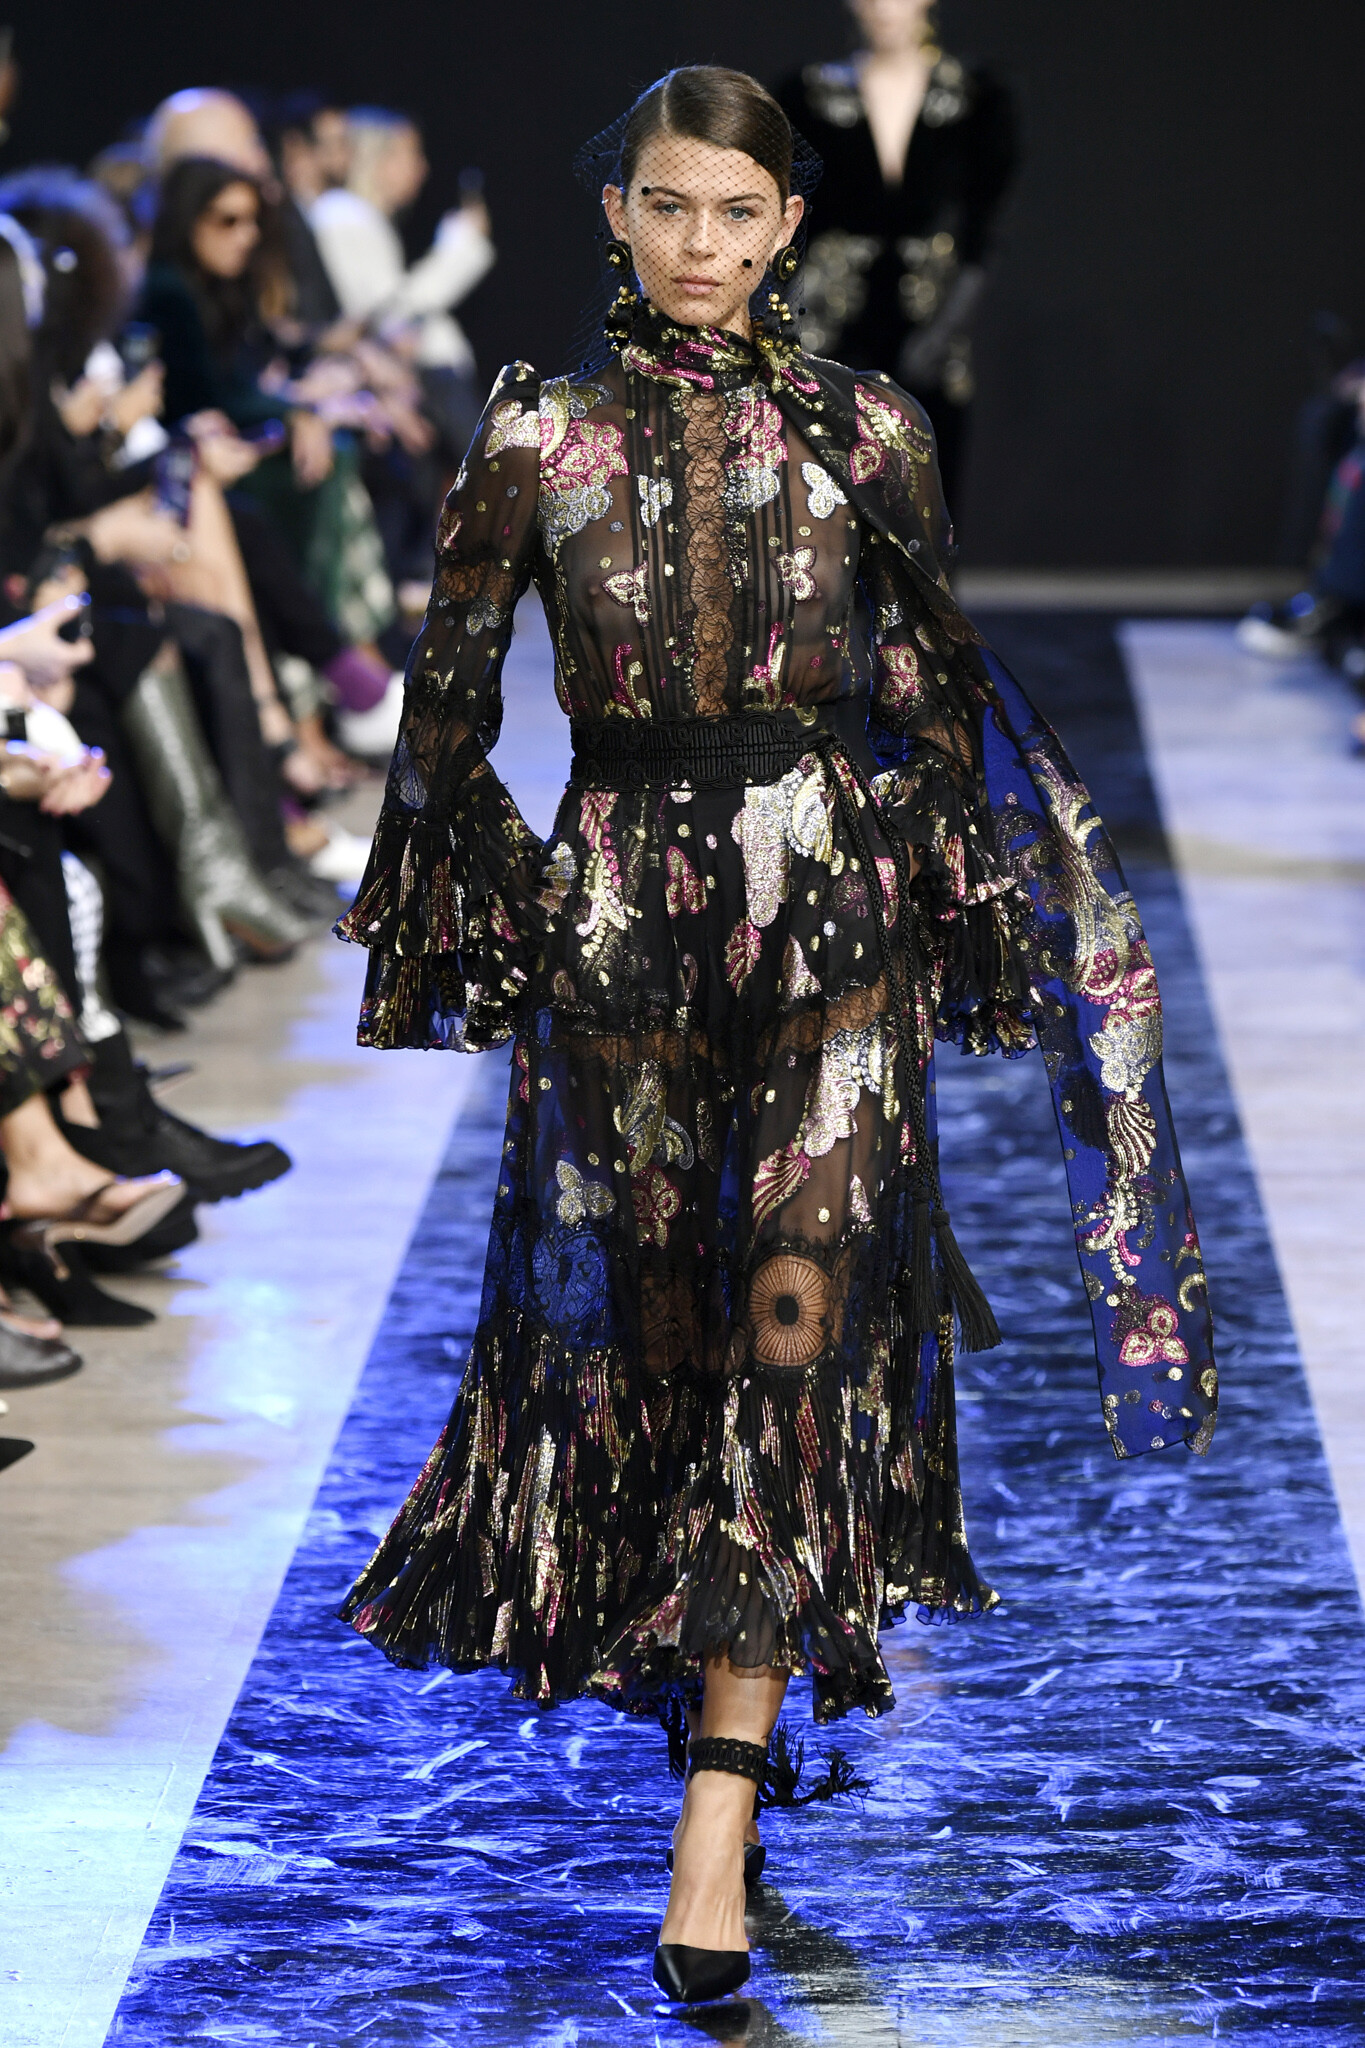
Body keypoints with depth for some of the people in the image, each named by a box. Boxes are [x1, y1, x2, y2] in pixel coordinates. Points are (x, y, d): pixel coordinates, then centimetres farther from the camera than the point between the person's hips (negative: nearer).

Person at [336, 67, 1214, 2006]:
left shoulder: (865, 429, 4)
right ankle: (736, 1679, 30)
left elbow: (937, 693, 11)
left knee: (798, 1313, -9)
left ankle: (722, 1810, -8)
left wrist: (955, 912, 10)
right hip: (617, 906, 1)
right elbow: (450, 698, 8)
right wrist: (499, 897, 3)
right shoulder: (537, 433, 4)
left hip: (831, 899, -1)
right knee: (644, 1307, 9)